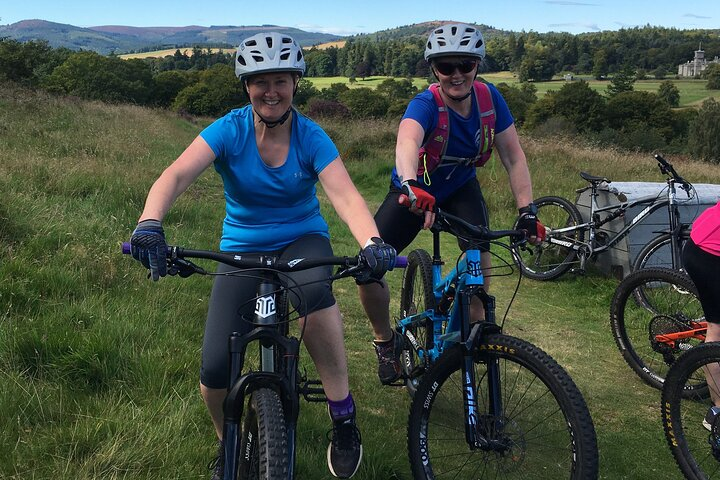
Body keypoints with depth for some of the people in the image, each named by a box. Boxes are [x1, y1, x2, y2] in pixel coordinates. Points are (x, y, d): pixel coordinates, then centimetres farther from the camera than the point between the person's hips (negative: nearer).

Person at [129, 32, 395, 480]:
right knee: (215, 370, -14)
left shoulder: (311, 136, -11)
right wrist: (150, 222, -47)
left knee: (315, 289, -39)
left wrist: (373, 242, -45)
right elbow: (177, 175, -26)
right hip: (243, 247, 1)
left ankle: (344, 416, -21)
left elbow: (344, 194, -25)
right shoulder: (228, 130, -12)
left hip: (302, 239, 0)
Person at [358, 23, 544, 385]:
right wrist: (411, 184, -74)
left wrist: (527, 209, -27)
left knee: (479, 252, -26)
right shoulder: (425, 104, -31)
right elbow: (407, 141, -54)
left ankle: (476, 327, -1)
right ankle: (385, 340, 10)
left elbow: (513, 156, -16)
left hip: (461, 187, 3)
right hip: (414, 191, -2)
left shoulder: (489, 98, -19)